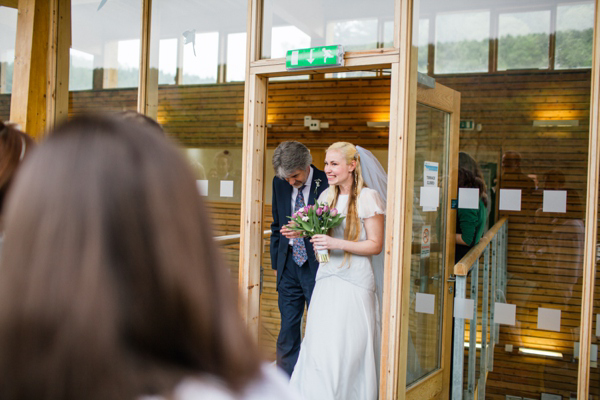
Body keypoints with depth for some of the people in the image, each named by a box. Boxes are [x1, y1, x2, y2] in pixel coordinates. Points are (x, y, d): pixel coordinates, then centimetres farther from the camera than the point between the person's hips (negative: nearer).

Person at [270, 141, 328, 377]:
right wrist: (276, 262, 15)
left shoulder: (327, 184, -12)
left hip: (317, 266, -4)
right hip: (289, 266, 4)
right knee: (287, 330, 9)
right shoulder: (279, 183, 5)